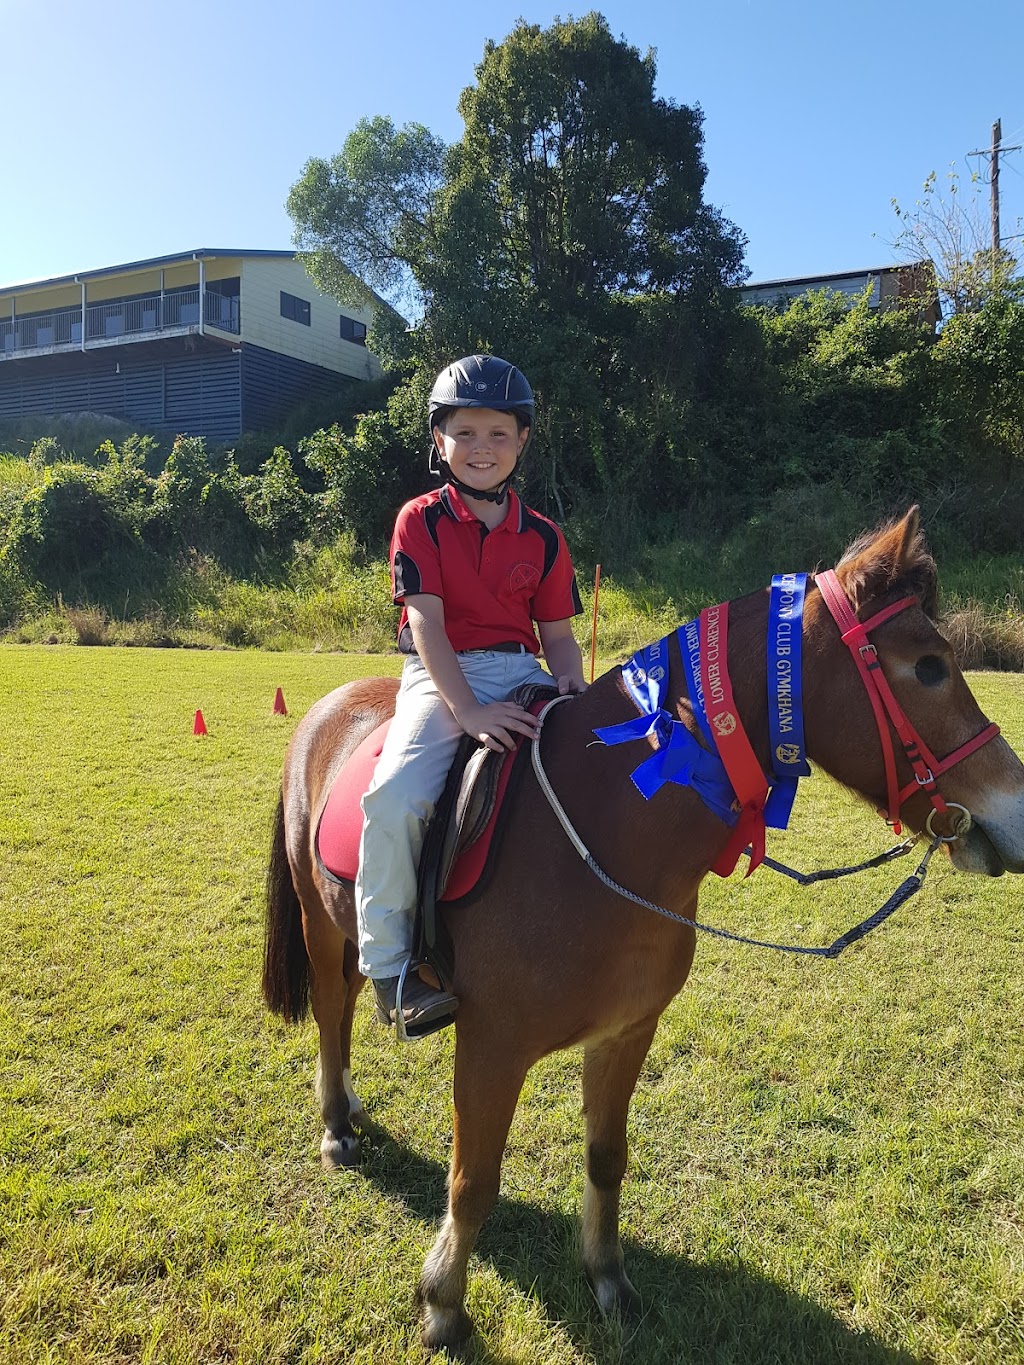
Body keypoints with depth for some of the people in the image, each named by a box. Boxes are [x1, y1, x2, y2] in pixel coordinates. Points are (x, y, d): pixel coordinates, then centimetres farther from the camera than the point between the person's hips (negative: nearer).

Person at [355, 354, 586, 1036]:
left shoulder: (542, 537, 9)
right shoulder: (421, 521, 0)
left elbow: (558, 632, 11)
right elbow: (426, 622, -10)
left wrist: (573, 687, -12)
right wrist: (468, 710, -23)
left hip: (520, 674, 4)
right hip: (440, 676, -3)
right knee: (397, 799, -28)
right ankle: (388, 962, -10)